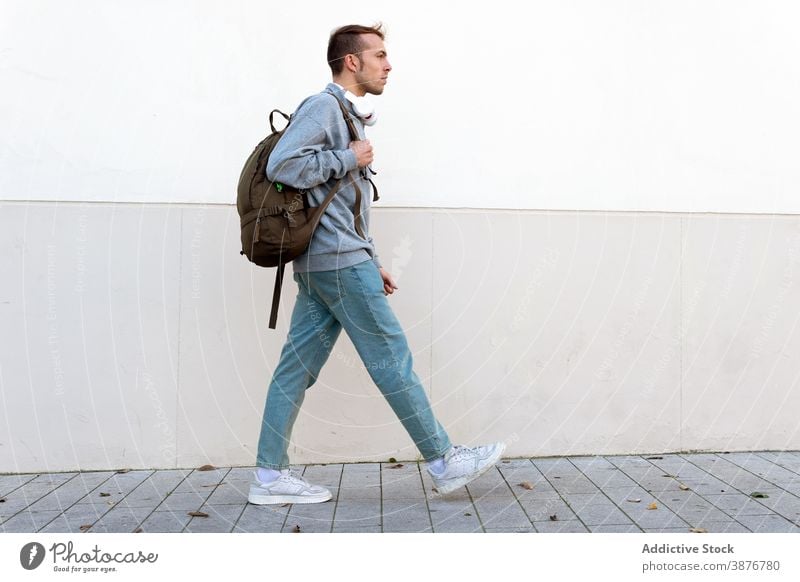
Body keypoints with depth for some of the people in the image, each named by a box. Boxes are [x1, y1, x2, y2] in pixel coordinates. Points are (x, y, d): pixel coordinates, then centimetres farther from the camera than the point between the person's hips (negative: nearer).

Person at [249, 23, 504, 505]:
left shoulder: (349, 115, 24)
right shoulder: (323, 107, -7)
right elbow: (282, 166, -21)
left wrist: (372, 262, 22)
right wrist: (350, 158, -11)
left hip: (326, 261, 10)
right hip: (338, 260, -10)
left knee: (298, 366, 6)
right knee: (392, 358, -4)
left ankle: (270, 475, 10)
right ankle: (444, 462, 6)